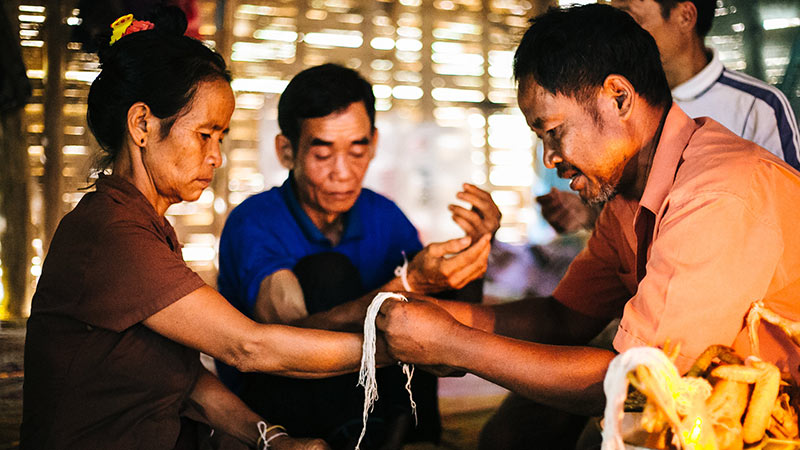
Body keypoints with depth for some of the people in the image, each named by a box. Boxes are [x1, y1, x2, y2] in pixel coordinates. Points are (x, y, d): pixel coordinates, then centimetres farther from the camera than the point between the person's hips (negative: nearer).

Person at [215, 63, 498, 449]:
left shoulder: (383, 216, 1)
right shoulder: (254, 224, -16)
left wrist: (476, 251, -24)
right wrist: (409, 284, -45)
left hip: (358, 394, 5)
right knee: (328, 271, -24)